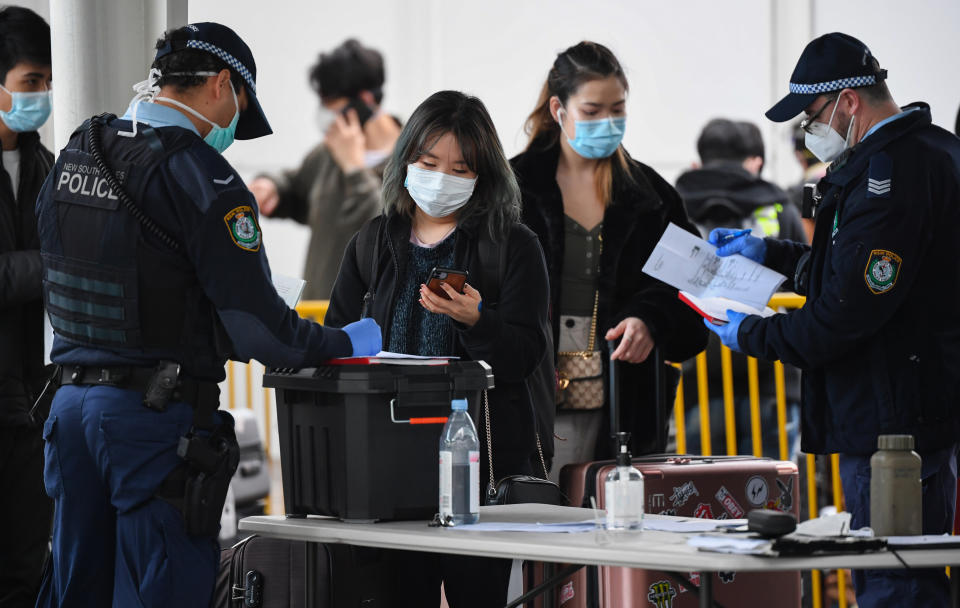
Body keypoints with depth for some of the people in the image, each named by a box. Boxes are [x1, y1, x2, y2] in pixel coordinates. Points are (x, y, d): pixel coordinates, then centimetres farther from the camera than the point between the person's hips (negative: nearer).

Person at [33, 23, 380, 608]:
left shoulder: (69, 161, 11)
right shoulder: (199, 176, -14)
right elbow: (257, 326, -14)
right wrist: (346, 344, 2)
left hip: (72, 400, 8)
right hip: (159, 410, -8)